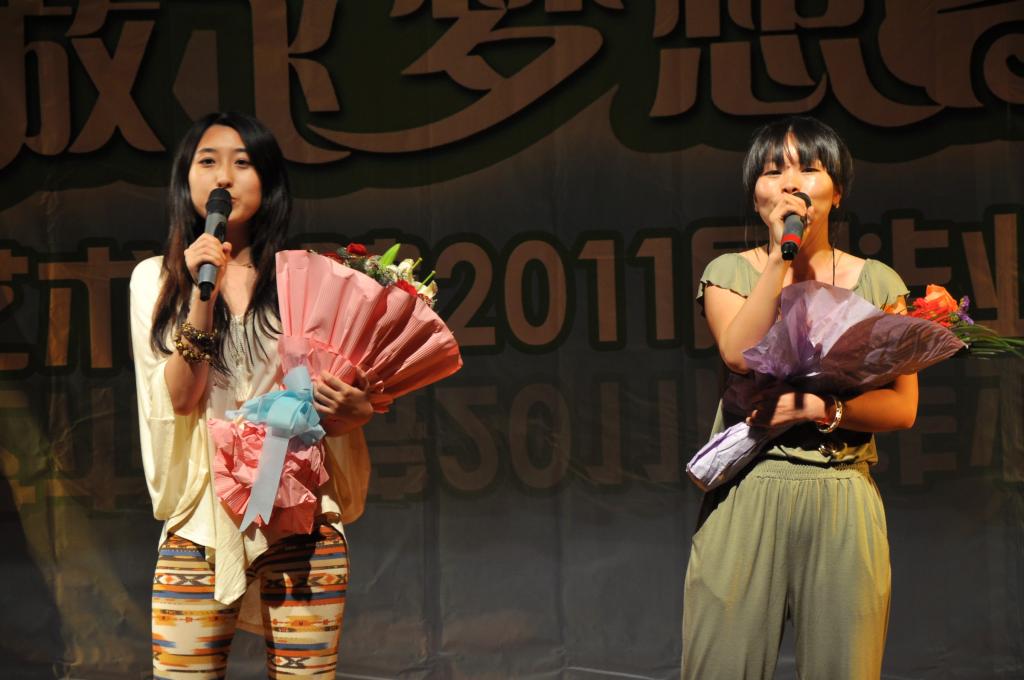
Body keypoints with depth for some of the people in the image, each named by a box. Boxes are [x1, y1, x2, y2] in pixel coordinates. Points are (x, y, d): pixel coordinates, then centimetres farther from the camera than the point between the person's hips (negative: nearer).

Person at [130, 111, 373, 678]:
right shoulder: (156, 279, 7)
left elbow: (335, 405, 12)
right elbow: (177, 399, -3)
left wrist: (353, 411, -12)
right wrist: (203, 293, -14)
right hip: (200, 520, 0)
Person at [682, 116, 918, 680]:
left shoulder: (878, 284, 9)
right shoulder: (730, 272, 8)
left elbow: (902, 407, 2)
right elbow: (740, 356, -12)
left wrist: (818, 408, -13)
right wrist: (780, 255, -12)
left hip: (842, 501, 1)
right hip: (746, 497, -1)